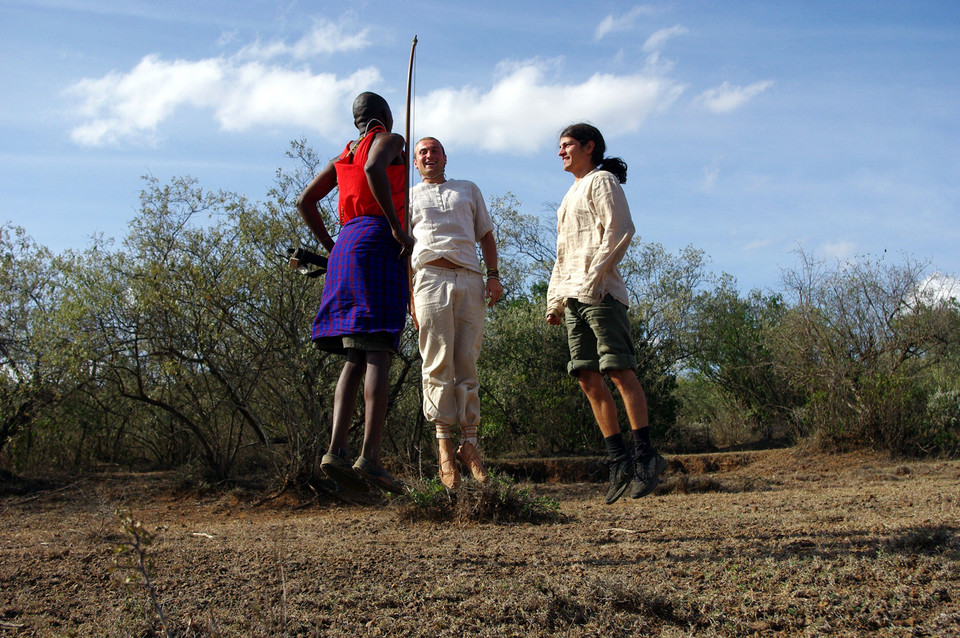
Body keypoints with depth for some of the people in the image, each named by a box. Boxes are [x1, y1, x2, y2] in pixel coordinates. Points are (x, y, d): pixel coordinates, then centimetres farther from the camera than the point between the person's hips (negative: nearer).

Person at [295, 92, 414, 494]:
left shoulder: (344, 156, 28)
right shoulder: (390, 141, 7)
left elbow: (305, 201, 24)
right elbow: (374, 168, -17)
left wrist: (330, 247, 23)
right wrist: (398, 227, -15)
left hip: (345, 248, 7)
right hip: (378, 242, -7)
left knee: (356, 359, 3)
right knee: (379, 354, -14)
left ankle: (336, 449, -12)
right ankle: (370, 456, -22)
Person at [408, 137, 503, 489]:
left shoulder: (469, 189, 27)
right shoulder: (408, 196, 22)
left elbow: (486, 235, 23)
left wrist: (493, 274, 7)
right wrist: (407, 296, 2)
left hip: (470, 278, 2)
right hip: (431, 277, -1)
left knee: (467, 364, -3)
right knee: (439, 362, -10)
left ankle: (469, 443, -1)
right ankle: (443, 440, -8)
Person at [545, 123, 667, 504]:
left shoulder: (602, 181, 4)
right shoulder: (570, 197, 29)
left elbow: (620, 231, -10)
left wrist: (593, 278, -17)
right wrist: (554, 299, 18)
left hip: (600, 293, -8)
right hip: (572, 298, 8)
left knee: (619, 370, -12)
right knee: (588, 378, 1)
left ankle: (644, 455, -9)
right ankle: (619, 459, 3)